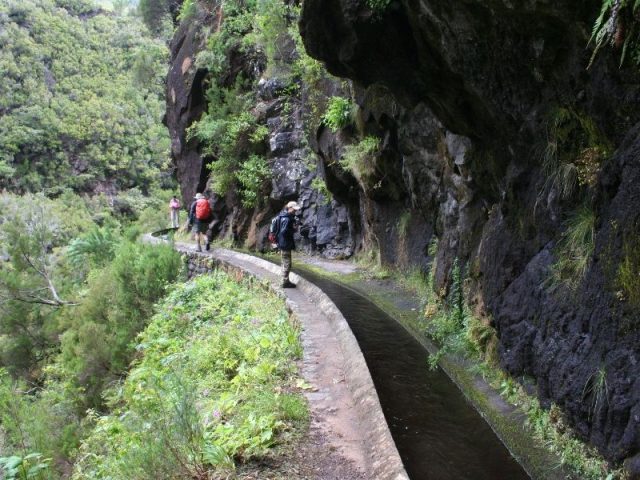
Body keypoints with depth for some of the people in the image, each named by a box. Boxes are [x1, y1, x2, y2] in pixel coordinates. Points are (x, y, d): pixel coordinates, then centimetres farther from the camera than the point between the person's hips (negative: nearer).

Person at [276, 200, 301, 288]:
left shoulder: (289, 217, 10)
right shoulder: (286, 219, -21)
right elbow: (284, 231, -28)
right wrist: (293, 229, -15)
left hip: (284, 244, 11)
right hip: (285, 244, -11)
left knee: (285, 263, 19)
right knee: (287, 263, -2)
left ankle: (285, 281, 29)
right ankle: (285, 282, 6)